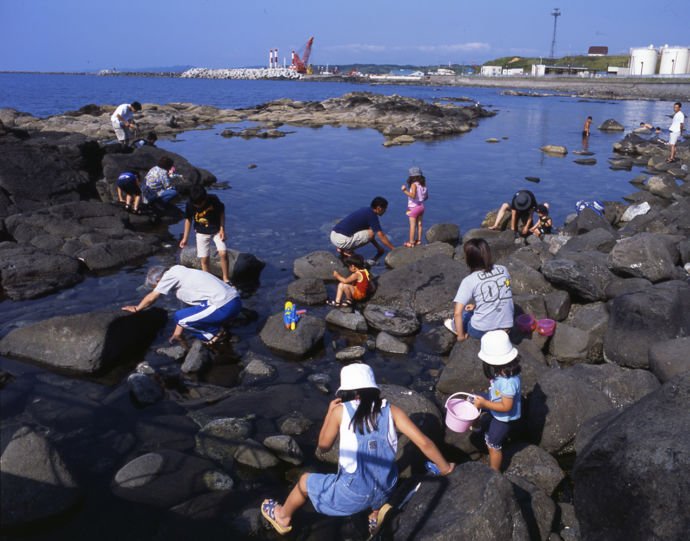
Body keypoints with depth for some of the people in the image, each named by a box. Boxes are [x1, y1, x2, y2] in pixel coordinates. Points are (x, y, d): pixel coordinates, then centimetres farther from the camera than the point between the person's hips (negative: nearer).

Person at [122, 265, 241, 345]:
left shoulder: (171, 274, -1)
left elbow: (151, 298, 8)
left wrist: (136, 309, 26)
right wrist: (178, 332, 35)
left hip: (224, 307, -10)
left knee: (179, 317, -2)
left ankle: (215, 333, 2)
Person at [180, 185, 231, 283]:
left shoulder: (214, 200, -22)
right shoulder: (190, 205, -17)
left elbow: (221, 213, -5)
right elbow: (188, 219, -2)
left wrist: (222, 230, -9)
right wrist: (185, 238, 0)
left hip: (216, 230, -1)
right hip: (202, 233, 1)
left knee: (223, 253, -15)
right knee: (204, 259, -1)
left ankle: (226, 279, 4)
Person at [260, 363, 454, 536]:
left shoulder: (340, 410, -9)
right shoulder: (390, 410, -4)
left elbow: (324, 445, 3)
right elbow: (423, 442, -9)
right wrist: (445, 467, 7)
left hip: (351, 496, -3)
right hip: (384, 492, 3)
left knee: (305, 481, 26)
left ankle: (283, 516, 50)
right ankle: (378, 511, 29)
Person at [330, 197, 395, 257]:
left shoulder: (365, 209, 19)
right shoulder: (371, 215, -7)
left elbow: (367, 234, 28)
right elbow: (381, 236, -9)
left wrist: (379, 247, 32)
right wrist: (393, 249, 1)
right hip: (341, 239, -9)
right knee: (372, 233, -8)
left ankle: (341, 249, 13)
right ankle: (348, 251, -2)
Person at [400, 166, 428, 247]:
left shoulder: (414, 184, -19)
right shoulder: (423, 184, 4)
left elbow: (413, 195, -31)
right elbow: (426, 197, 11)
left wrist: (405, 190, -28)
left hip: (413, 207, -7)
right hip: (421, 206, 7)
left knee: (412, 225, -2)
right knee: (419, 224, 15)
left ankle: (411, 243, 2)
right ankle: (419, 240, 23)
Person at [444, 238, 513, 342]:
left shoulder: (469, 281, -12)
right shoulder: (503, 270, 2)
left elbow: (457, 312, -18)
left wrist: (461, 336, -7)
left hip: (481, 331, -5)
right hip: (506, 327, 5)